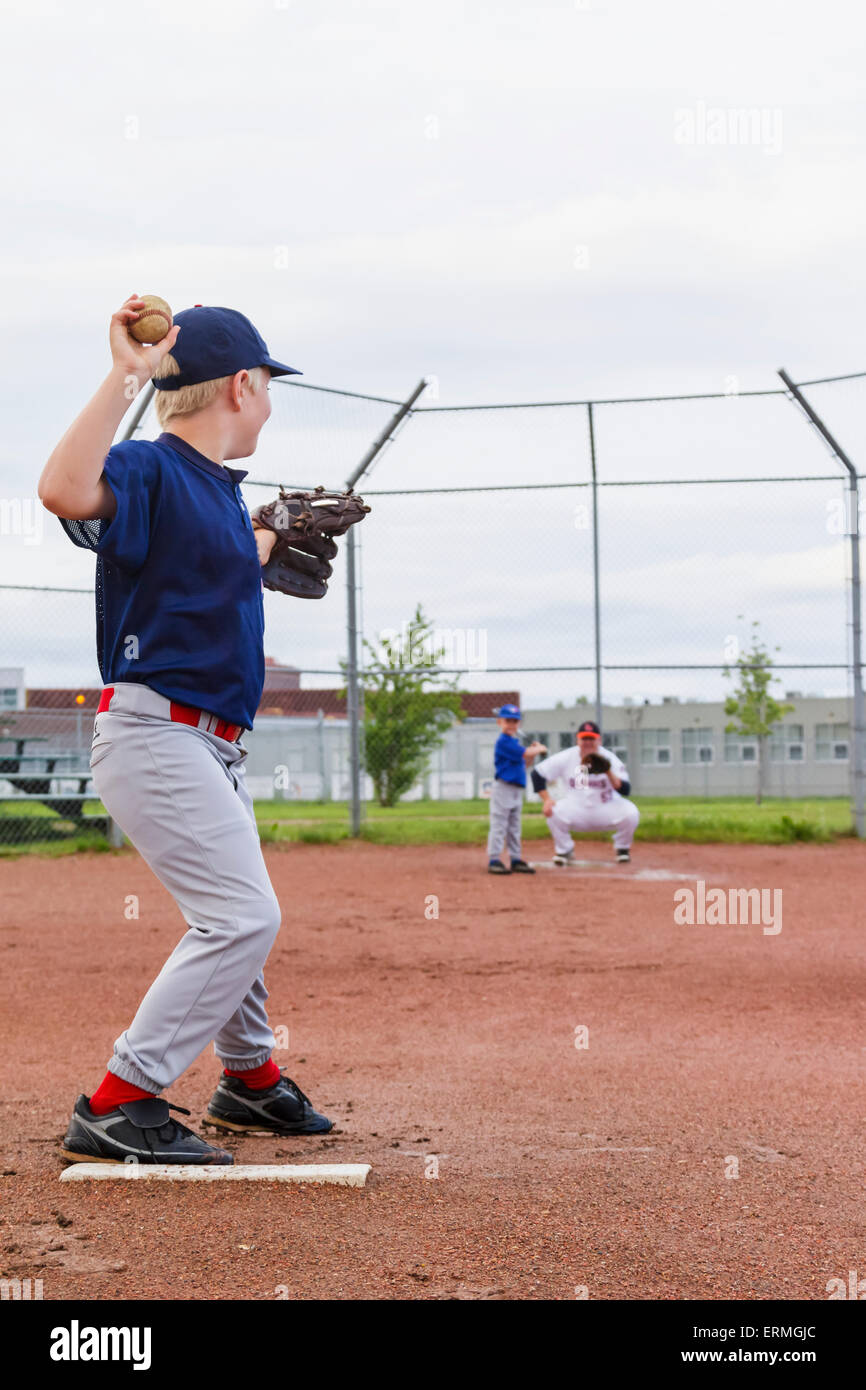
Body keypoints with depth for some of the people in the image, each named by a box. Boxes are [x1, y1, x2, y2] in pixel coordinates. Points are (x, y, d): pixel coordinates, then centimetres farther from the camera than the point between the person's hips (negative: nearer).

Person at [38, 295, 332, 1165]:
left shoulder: (221, 490, 13)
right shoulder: (148, 471, -15)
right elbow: (64, 489, -38)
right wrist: (124, 377, -36)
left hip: (212, 747, 10)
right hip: (155, 734, -10)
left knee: (237, 917, 23)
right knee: (242, 915, -17)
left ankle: (249, 1078, 42)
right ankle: (116, 1107, -13)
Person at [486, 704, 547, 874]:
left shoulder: (516, 742, 16)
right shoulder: (504, 741, -13)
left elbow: (525, 762, 23)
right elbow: (524, 753, -18)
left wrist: (534, 750, 8)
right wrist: (540, 749, -1)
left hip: (517, 789, 9)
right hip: (503, 787, -9)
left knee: (514, 827, 13)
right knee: (499, 824, -8)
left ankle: (516, 860, 18)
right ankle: (493, 860, -8)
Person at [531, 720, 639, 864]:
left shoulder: (608, 759, -12)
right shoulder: (566, 758, -8)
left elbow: (625, 790, -22)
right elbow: (537, 773, -3)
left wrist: (608, 773, -38)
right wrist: (546, 799, -14)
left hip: (605, 809, -1)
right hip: (577, 810, 1)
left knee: (630, 813, -28)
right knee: (554, 811, -28)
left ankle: (622, 848, 5)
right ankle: (565, 851, 0)